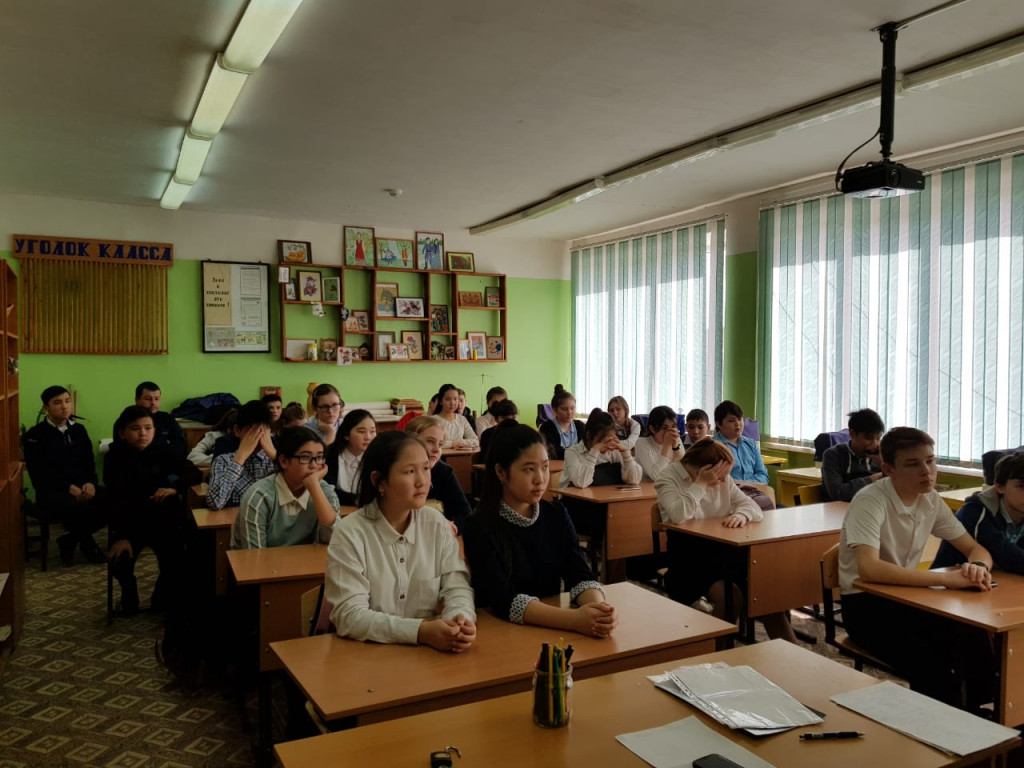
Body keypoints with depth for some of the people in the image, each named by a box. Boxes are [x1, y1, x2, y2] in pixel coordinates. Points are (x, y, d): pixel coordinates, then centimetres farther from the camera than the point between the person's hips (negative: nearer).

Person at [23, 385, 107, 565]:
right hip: (52, 491, -5)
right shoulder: (35, 435, -1)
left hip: (82, 487, 5)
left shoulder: (79, 430, 14)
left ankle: (70, 540, -2)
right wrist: (68, 487, -21)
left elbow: (90, 463, 11)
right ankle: (86, 541, -4)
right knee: (75, 507, -37)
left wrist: (91, 483, -11)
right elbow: (38, 475, -9)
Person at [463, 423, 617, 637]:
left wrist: (598, 608, -25)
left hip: (552, 630, 4)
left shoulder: (557, 516, 4)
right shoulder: (480, 527, -12)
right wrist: (573, 619, -31)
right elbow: (504, 600, -20)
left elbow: (580, 576, -4)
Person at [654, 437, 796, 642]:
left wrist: (741, 515, -20)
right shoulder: (669, 478, -8)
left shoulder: (723, 480, 8)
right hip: (688, 554, -5)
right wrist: (700, 484, -22)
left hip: (723, 548, 5)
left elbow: (753, 507, 3)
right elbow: (678, 515, -25)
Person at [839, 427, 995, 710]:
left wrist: (978, 567, -18)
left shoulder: (931, 500, 0)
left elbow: (976, 549, 7)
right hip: (866, 604, -6)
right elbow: (869, 569, -35)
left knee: (976, 646, -17)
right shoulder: (870, 501, -22)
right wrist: (945, 577, -34)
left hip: (906, 597, 6)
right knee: (936, 674, -25)